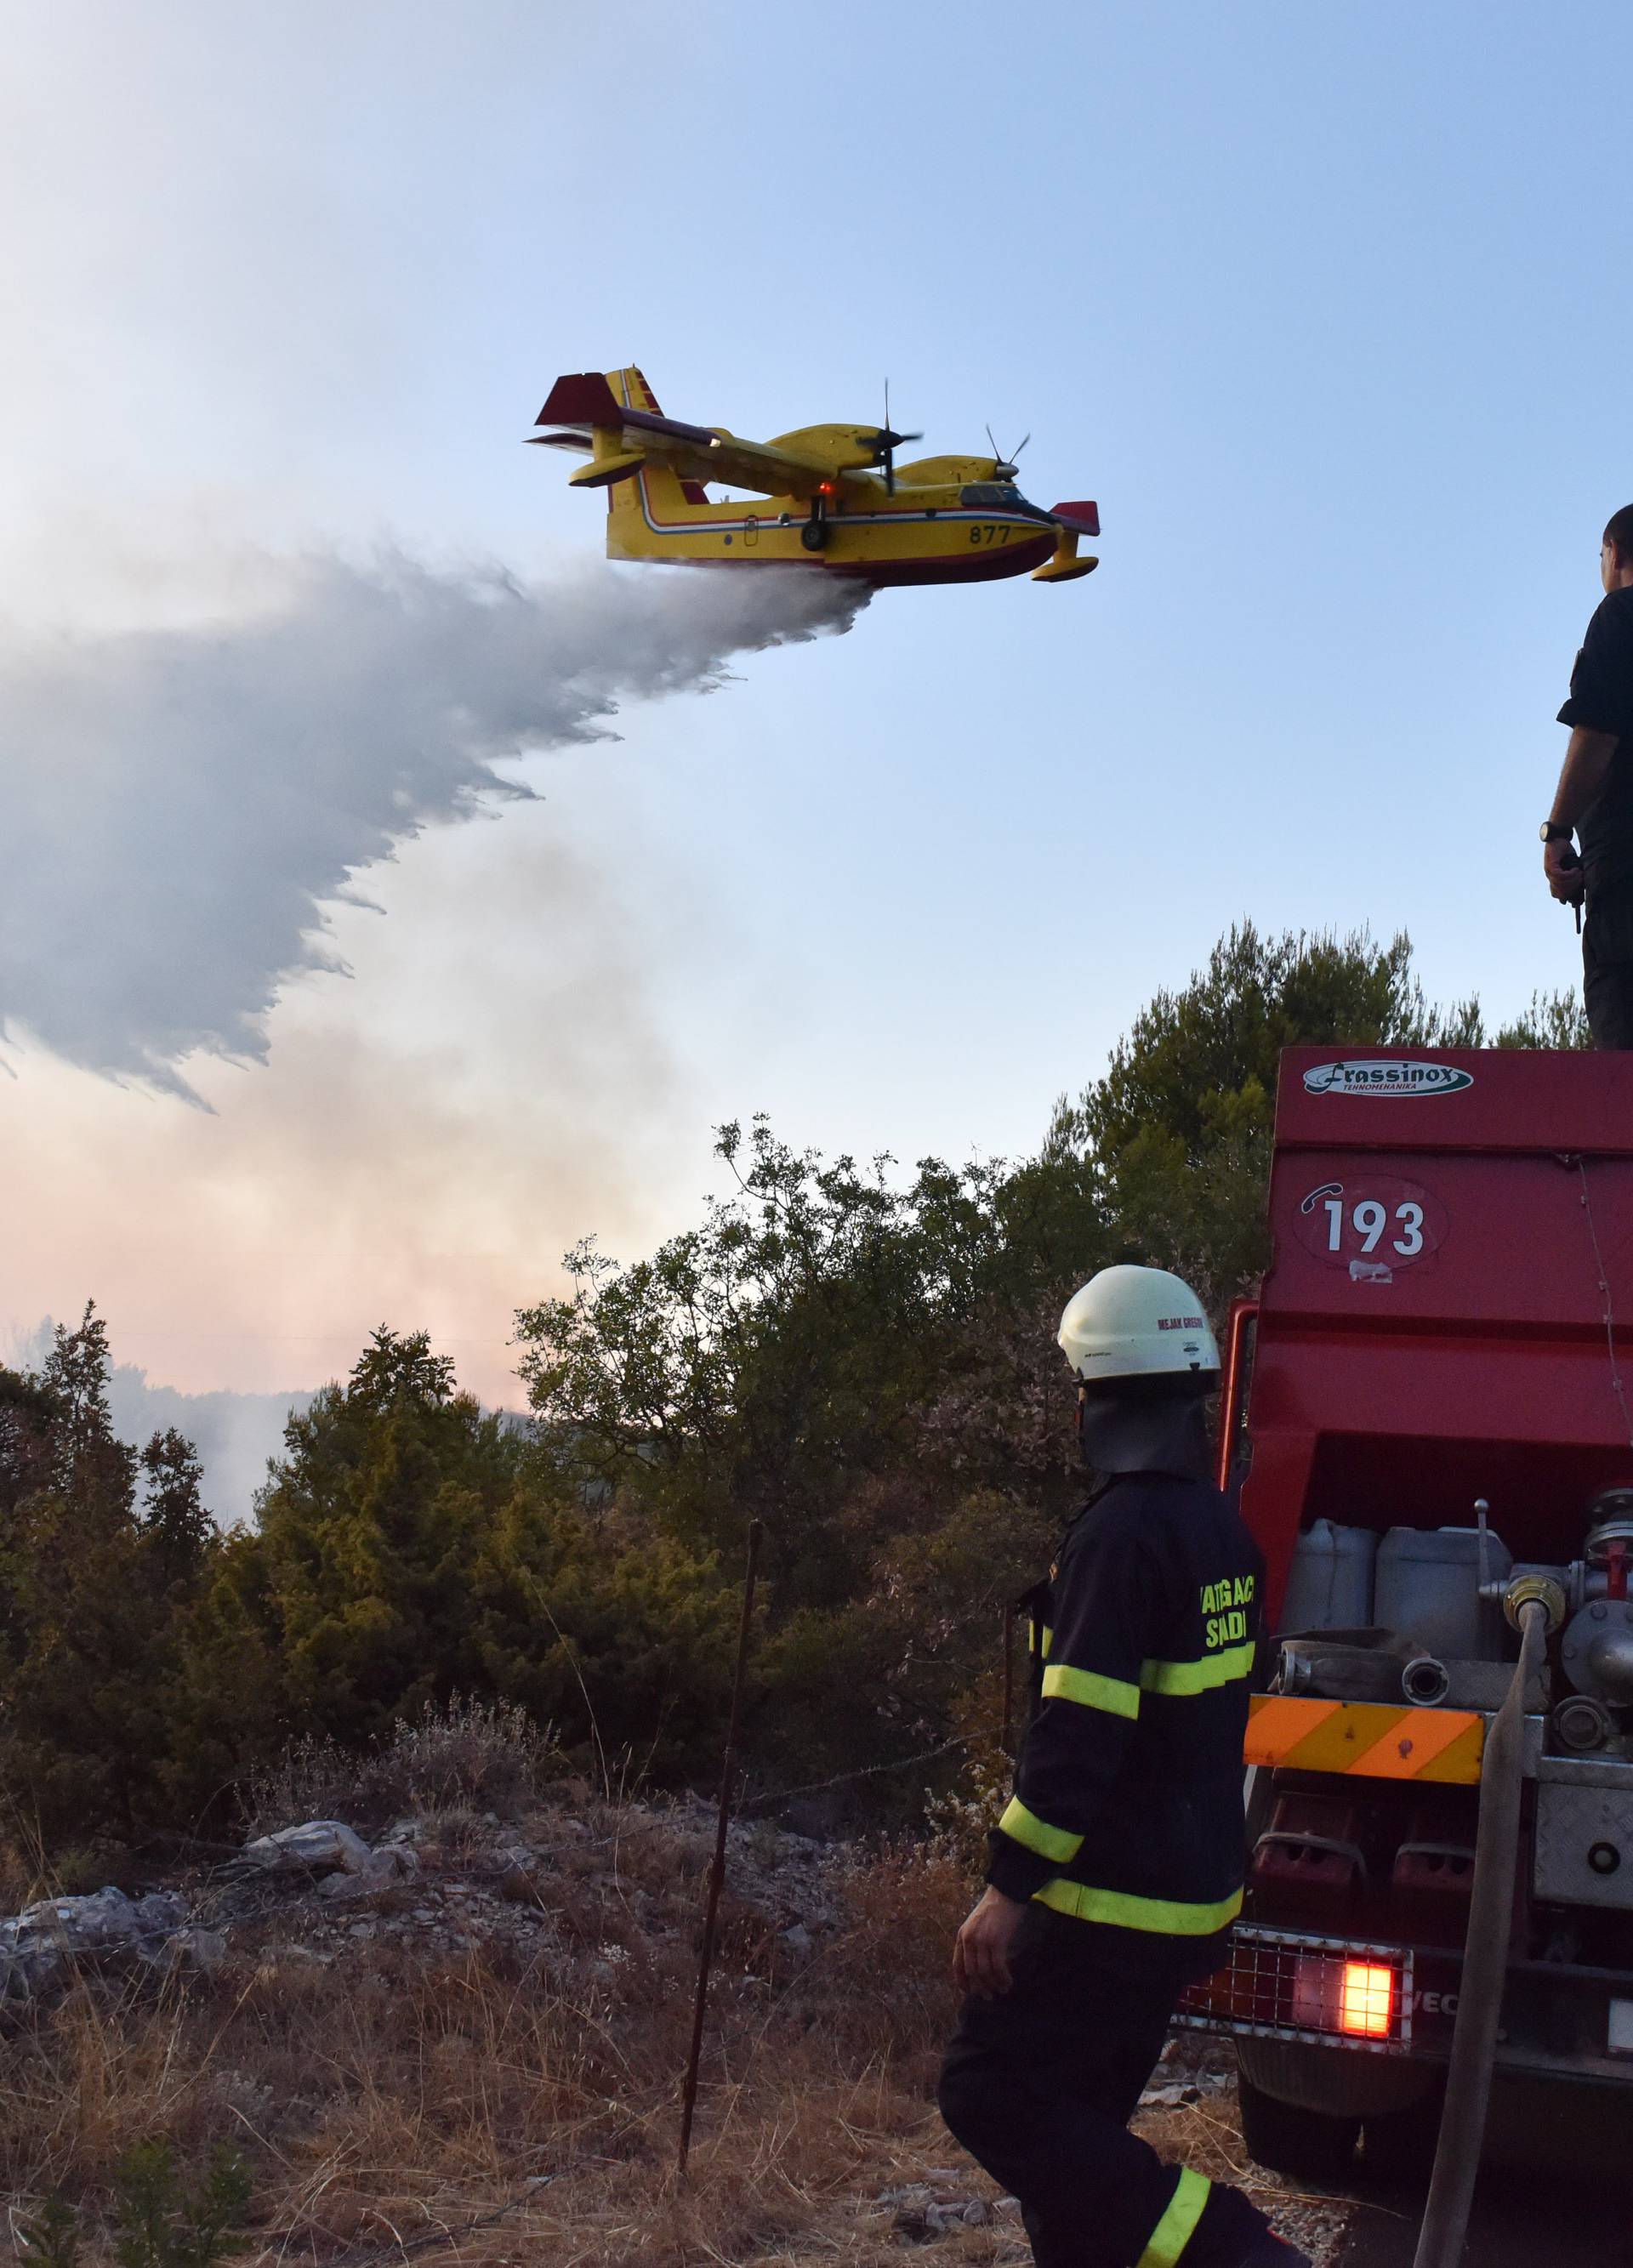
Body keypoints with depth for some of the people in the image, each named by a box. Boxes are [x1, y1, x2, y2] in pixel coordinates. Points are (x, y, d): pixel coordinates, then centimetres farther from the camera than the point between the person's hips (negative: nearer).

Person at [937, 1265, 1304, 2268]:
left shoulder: (1123, 1532, -20)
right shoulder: (1224, 1529, 9)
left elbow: (1080, 1732, -25)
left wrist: (1010, 1886, -21)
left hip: (1109, 1901, -9)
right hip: (1194, 1894, 9)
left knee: (992, 2095, -2)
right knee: (1079, 2120, 17)